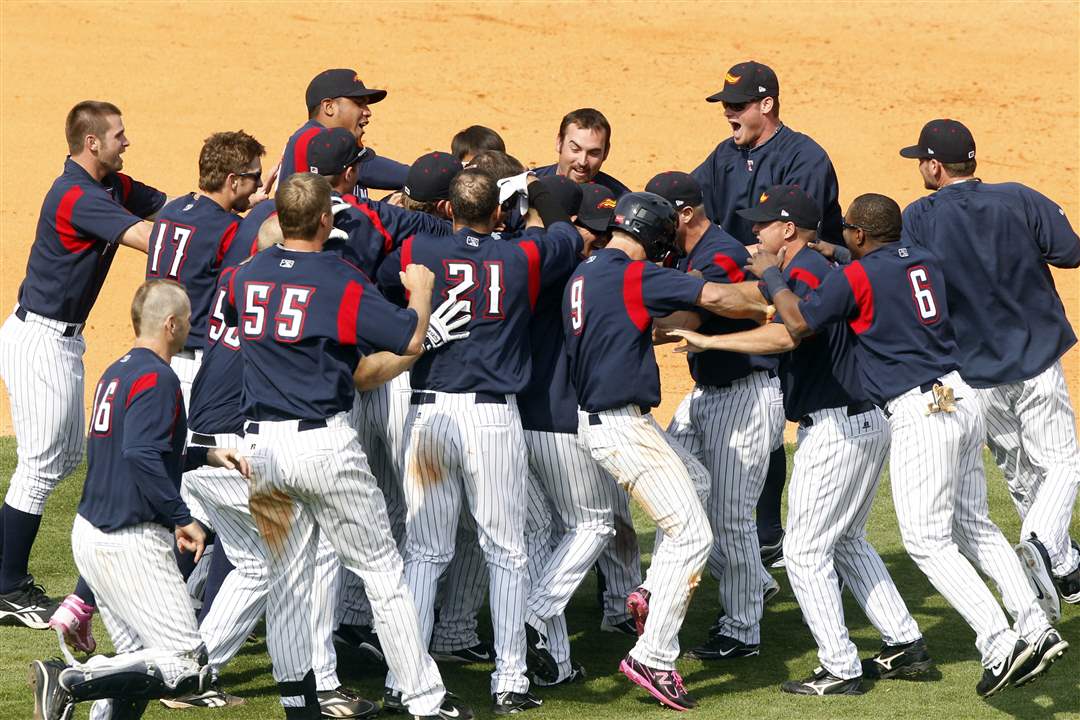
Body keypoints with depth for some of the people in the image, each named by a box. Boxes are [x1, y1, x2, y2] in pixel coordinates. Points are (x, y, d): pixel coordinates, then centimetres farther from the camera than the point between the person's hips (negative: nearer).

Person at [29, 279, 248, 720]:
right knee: (186, 665, -10)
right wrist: (182, 518, -19)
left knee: (142, 665, 14)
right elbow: (141, 456, -25)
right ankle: (71, 681, -20)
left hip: (90, 532, 10)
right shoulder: (157, 378, -13)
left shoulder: (116, 373, 15)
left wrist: (206, 456, 24)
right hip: (131, 543, -10)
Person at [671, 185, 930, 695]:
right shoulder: (824, 267, 16)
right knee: (847, 541, 21)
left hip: (834, 429, -10)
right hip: (868, 422, 10)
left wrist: (708, 342, -28)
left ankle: (840, 670, -3)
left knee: (805, 551, -4)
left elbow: (787, 333, -32)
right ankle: (904, 646, 20)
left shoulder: (803, 271, -15)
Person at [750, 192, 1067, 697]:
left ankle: (998, 642, -14)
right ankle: (1034, 627, 9)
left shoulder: (856, 276, -9)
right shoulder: (924, 262, 13)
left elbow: (798, 323, -7)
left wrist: (772, 275, 8)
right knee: (974, 527, 17)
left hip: (920, 414, -8)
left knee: (927, 540, -4)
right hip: (962, 400, 8)